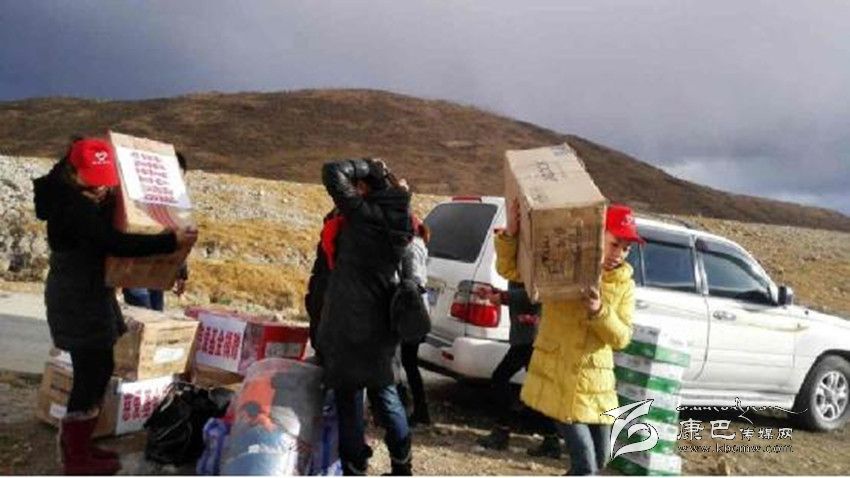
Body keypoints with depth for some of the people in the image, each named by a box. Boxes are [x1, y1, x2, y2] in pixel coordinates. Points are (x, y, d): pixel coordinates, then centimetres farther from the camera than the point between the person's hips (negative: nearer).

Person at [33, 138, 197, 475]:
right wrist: (172, 242, -31)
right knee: (93, 373, -2)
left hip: (84, 293, 10)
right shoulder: (74, 207, -24)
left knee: (95, 369, 17)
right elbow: (116, 243, -32)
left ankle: (75, 443, 29)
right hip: (79, 299, -10)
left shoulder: (70, 194, 8)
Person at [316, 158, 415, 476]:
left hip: (349, 322, -7)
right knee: (384, 391, 18)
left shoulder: (362, 213, -13)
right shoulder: (401, 221, 6)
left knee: (348, 396, 4)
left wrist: (366, 167, -1)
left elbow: (332, 171, -13)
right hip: (382, 322, 7)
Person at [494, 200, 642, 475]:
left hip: (597, 383, 5)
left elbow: (621, 337, -5)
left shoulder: (624, 285, 4)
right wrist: (510, 234, -23)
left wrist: (599, 312, -25)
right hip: (558, 380, -5)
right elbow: (509, 269, -4)